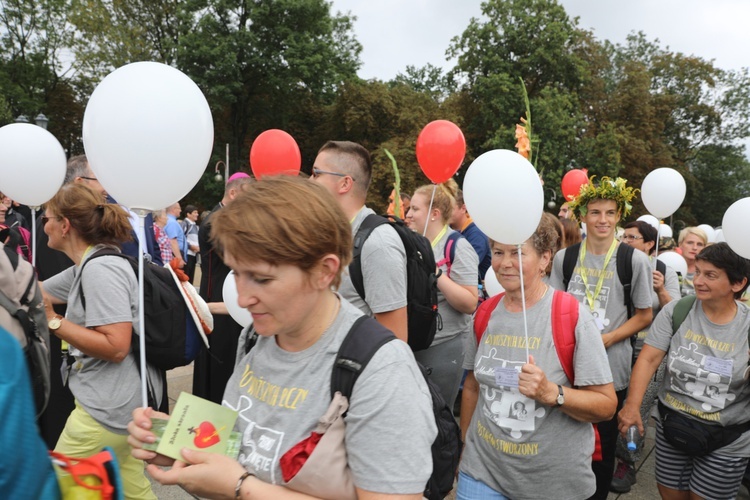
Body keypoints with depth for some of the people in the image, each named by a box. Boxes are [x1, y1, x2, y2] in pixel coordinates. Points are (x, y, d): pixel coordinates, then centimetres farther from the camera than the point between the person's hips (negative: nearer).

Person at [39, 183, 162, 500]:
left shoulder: (100, 269, -19)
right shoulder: (86, 267, 11)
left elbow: (116, 347, -25)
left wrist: (52, 322, -19)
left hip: (109, 408, -9)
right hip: (120, 403, 9)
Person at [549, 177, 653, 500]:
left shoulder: (635, 260, -5)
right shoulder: (564, 257, 1)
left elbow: (643, 316, -1)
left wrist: (608, 339, -14)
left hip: (610, 368, -2)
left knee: (602, 446, 13)